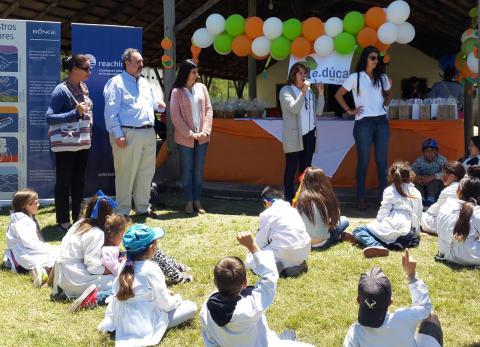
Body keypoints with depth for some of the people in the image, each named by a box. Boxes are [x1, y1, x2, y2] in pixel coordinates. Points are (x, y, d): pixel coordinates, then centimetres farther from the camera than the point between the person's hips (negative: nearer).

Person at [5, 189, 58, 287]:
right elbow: (28, 242, -21)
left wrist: (45, 246, 4)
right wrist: (47, 248, -17)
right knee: (56, 256, -21)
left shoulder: (29, 217, 18)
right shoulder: (20, 220, -13)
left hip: (32, 250, 9)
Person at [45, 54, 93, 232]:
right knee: (63, 183, 4)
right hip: (66, 145, -7)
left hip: (83, 144, 7)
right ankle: (63, 220, 13)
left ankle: (77, 217, 26)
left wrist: (88, 121, 9)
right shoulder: (61, 90, -16)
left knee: (79, 181, 15)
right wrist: (75, 113, -26)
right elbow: (49, 117, -21)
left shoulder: (83, 87, 6)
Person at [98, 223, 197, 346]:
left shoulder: (125, 265, 0)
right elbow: (166, 305, -12)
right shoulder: (151, 269, -20)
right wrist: (177, 298, 8)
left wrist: (165, 292, 16)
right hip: (142, 325, -8)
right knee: (191, 307, -1)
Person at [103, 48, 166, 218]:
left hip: (149, 133, 8)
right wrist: (118, 135, -18)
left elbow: (152, 102, 31)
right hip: (128, 134, -8)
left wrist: (159, 105, 6)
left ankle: (143, 207, 26)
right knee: (126, 174, -3)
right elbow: (111, 111, -11)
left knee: (146, 172, 14)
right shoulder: (116, 83, -5)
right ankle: (123, 211, 6)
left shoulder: (145, 83, 19)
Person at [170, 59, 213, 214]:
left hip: (202, 138, 3)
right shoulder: (177, 91, -5)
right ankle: (189, 202, 11)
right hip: (185, 138, -3)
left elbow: (208, 110, 5)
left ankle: (197, 201, 15)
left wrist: (205, 131, -6)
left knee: (199, 170, 8)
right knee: (187, 170, 3)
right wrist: (190, 134, -13)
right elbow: (175, 116, -8)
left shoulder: (201, 88, 6)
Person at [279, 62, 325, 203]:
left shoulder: (310, 91, 15)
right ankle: (289, 199, -1)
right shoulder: (286, 90, -2)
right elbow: (294, 108, -17)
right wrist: (303, 92, -21)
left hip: (309, 134, 6)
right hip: (293, 136, -6)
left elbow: (318, 111, 10)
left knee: (305, 168, 9)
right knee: (292, 168, -3)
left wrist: (321, 94, 1)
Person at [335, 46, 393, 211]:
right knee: (363, 161, 0)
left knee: (382, 160, 4)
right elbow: (338, 95, 4)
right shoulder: (355, 77, 0)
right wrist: (349, 110, -1)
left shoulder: (382, 78, 12)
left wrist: (384, 105, 12)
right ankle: (361, 198, 6)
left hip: (382, 122, 4)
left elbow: (389, 94, 30)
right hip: (364, 123, -3)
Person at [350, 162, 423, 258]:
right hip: (412, 234, 6)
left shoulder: (390, 191, 1)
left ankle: (375, 245, -30)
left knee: (358, 231, 1)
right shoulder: (417, 193, 15)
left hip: (395, 230, -6)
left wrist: (376, 223, 15)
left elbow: (382, 214, -4)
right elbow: (419, 215, 16)